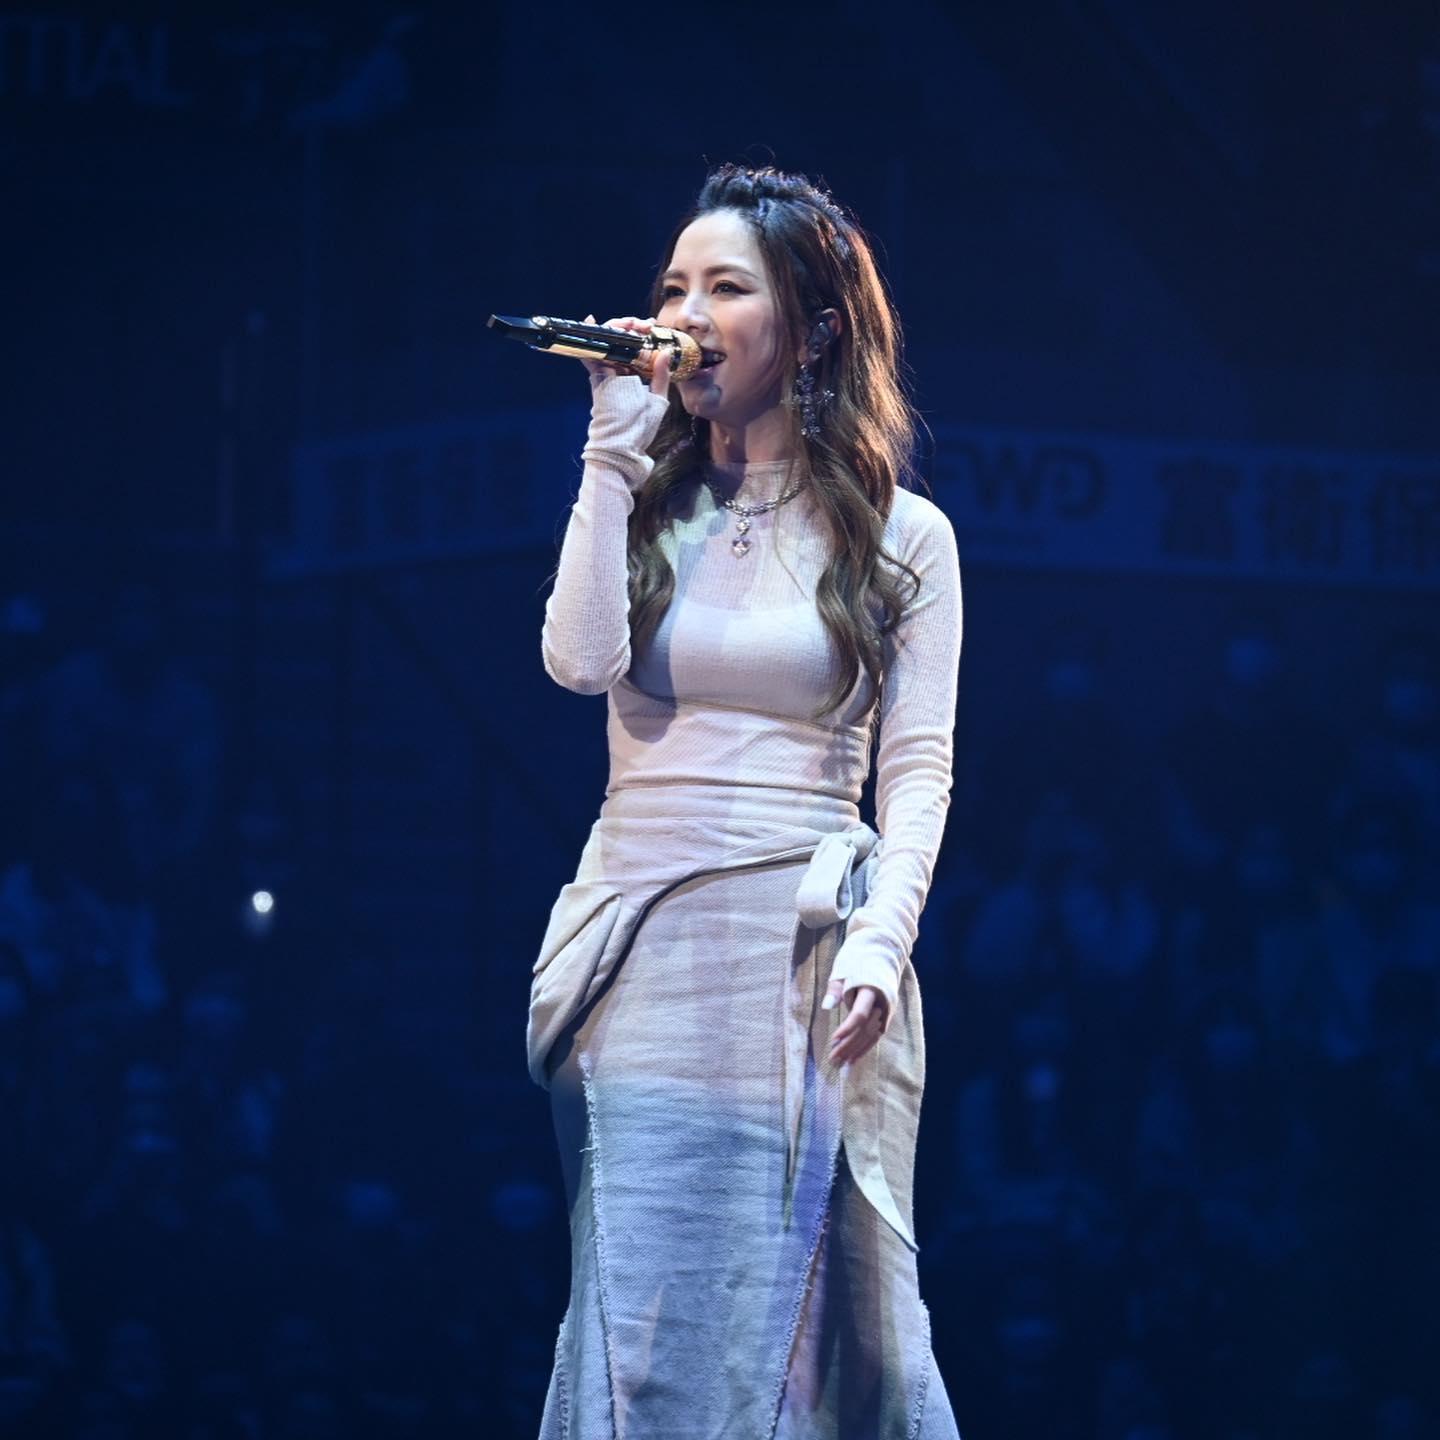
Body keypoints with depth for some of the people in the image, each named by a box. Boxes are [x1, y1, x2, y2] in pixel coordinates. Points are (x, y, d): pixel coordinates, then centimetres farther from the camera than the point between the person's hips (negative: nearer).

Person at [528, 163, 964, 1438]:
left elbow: (919, 767, 0)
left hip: (802, 947, -2)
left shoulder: (899, 535, 4)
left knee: (798, 1307, 0)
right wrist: (617, 447, -5)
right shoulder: (646, 507, 11)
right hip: (643, 946, 2)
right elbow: (581, 661, -7)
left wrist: (882, 938, -14)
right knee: (639, 1305, -2)